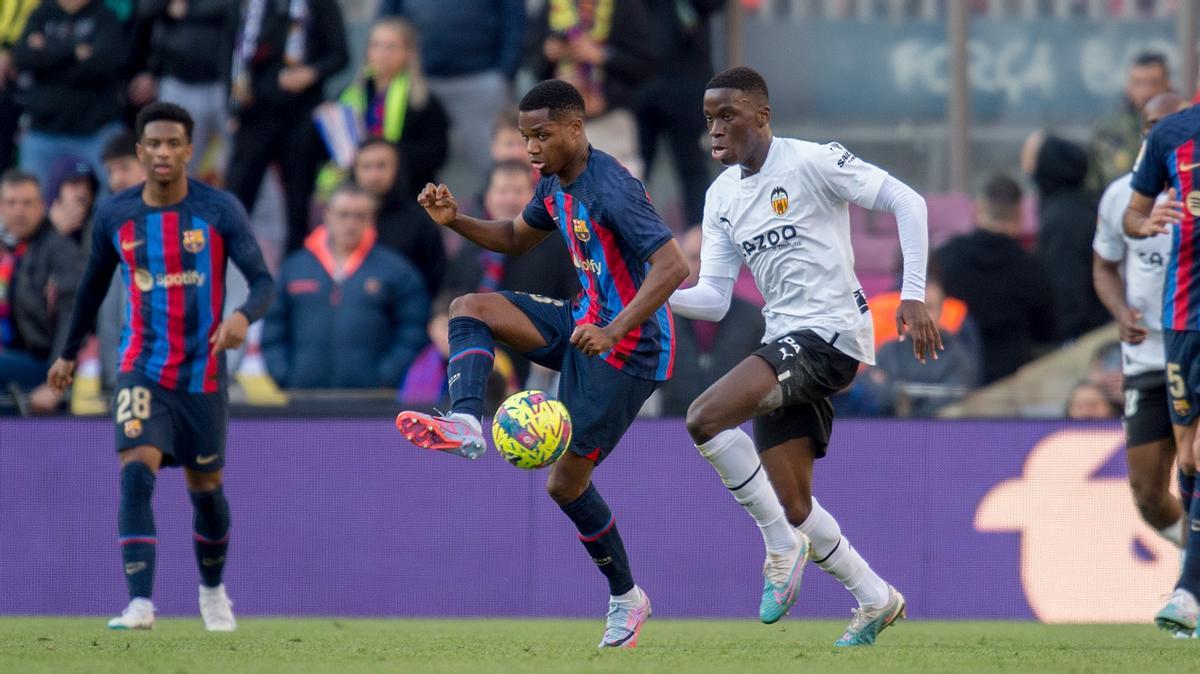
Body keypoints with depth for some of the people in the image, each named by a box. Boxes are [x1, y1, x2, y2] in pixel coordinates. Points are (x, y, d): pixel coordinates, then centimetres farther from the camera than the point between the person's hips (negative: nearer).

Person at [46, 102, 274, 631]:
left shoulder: (220, 211, -8)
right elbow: (93, 285, 15)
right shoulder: (114, 218, -1)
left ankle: (212, 590, 37)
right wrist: (69, 353, 23)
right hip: (142, 367, 0)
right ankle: (141, 603, -26)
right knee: (136, 473, -20)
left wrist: (244, 316, -33)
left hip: (202, 373, 0)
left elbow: (262, 280, -11)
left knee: (205, 488, 11)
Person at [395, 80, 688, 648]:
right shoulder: (555, 184, 5)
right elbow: (516, 239, 24)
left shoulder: (612, 190, -24)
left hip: (629, 349, -9)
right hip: (585, 323, 9)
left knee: (565, 482, -4)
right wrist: (456, 221, 4)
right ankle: (465, 424, -18)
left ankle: (626, 597, 12)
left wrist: (614, 332, -40)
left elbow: (673, 266, -31)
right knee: (469, 308, -3)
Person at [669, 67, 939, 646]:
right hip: (785, 347, 8)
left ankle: (781, 546, -11)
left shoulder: (811, 163, -9)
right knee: (793, 506, 6)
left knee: (705, 418, -25)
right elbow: (714, 298, 12)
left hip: (832, 333, -8)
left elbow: (906, 201, -9)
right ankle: (876, 602, 26)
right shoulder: (721, 196, 13)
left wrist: (913, 296, -16)